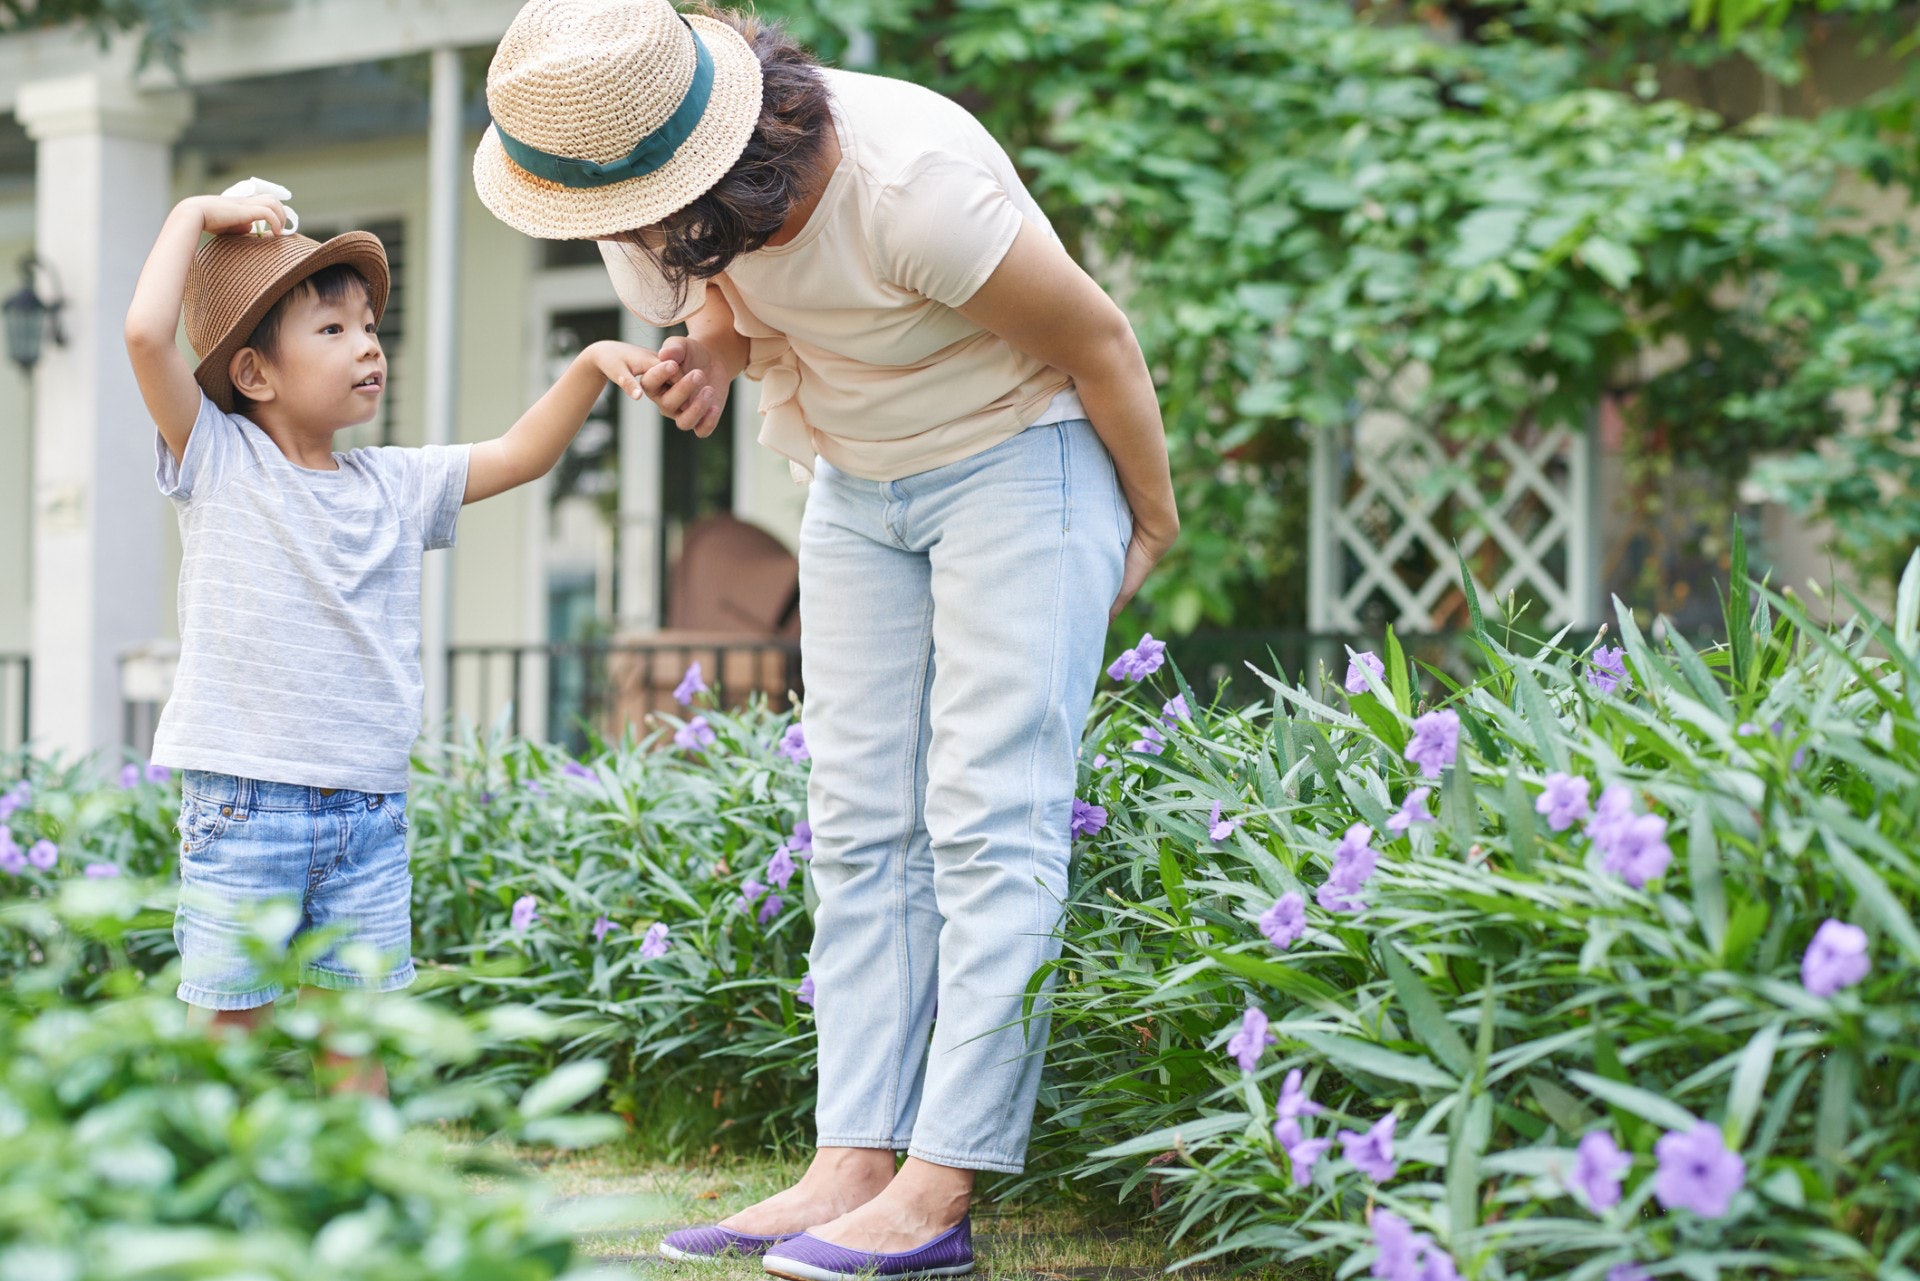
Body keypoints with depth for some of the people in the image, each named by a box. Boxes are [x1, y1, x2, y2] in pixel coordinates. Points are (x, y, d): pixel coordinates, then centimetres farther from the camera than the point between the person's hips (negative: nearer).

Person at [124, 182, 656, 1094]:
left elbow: (521, 455, 16)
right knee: (232, 1027, 0)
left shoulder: (394, 485, 13)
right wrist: (196, 216, -5)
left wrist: (591, 366, 1)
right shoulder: (218, 462, -2)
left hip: (371, 812, 5)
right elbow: (147, 335, -15)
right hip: (246, 803, -5)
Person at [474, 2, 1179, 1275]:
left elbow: (1098, 338, -19)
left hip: (1017, 455, -7)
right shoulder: (699, 209, -14)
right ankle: (851, 1167, -2)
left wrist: (1153, 519, -5)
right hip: (859, 484, 7)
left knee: (989, 817, -12)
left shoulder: (907, 181, -34)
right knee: (862, 822, 0)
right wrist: (709, 345, -13)